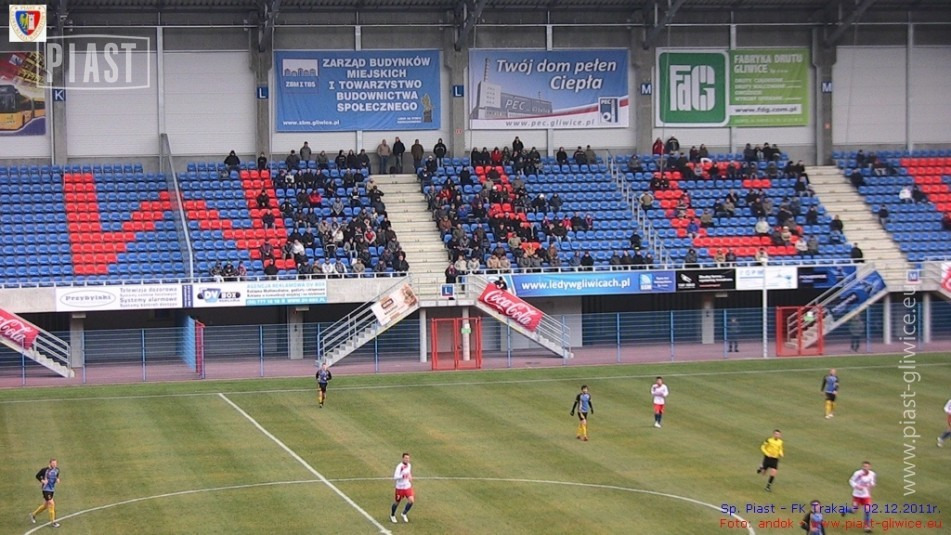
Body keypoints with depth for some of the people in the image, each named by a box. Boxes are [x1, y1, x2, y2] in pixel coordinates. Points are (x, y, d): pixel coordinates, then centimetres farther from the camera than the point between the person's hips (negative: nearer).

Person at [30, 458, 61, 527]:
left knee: (46, 505, 16)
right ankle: (52, 522, -2)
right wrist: (42, 481, -20)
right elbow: (37, 476, -6)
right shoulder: (45, 469, -17)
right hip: (46, 489, -8)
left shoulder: (56, 470, 2)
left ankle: (33, 514, 37)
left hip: (52, 489, 8)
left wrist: (57, 479, -2)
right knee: (51, 504, -11)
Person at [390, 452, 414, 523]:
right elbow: (395, 477, -29)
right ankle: (392, 515, 35)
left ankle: (404, 514, 14)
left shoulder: (409, 465, 2)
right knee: (397, 502, 9)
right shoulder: (399, 467, -21)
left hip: (408, 486, 5)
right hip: (400, 487, -5)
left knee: (411, 501, -10)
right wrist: (403, 476, -40)